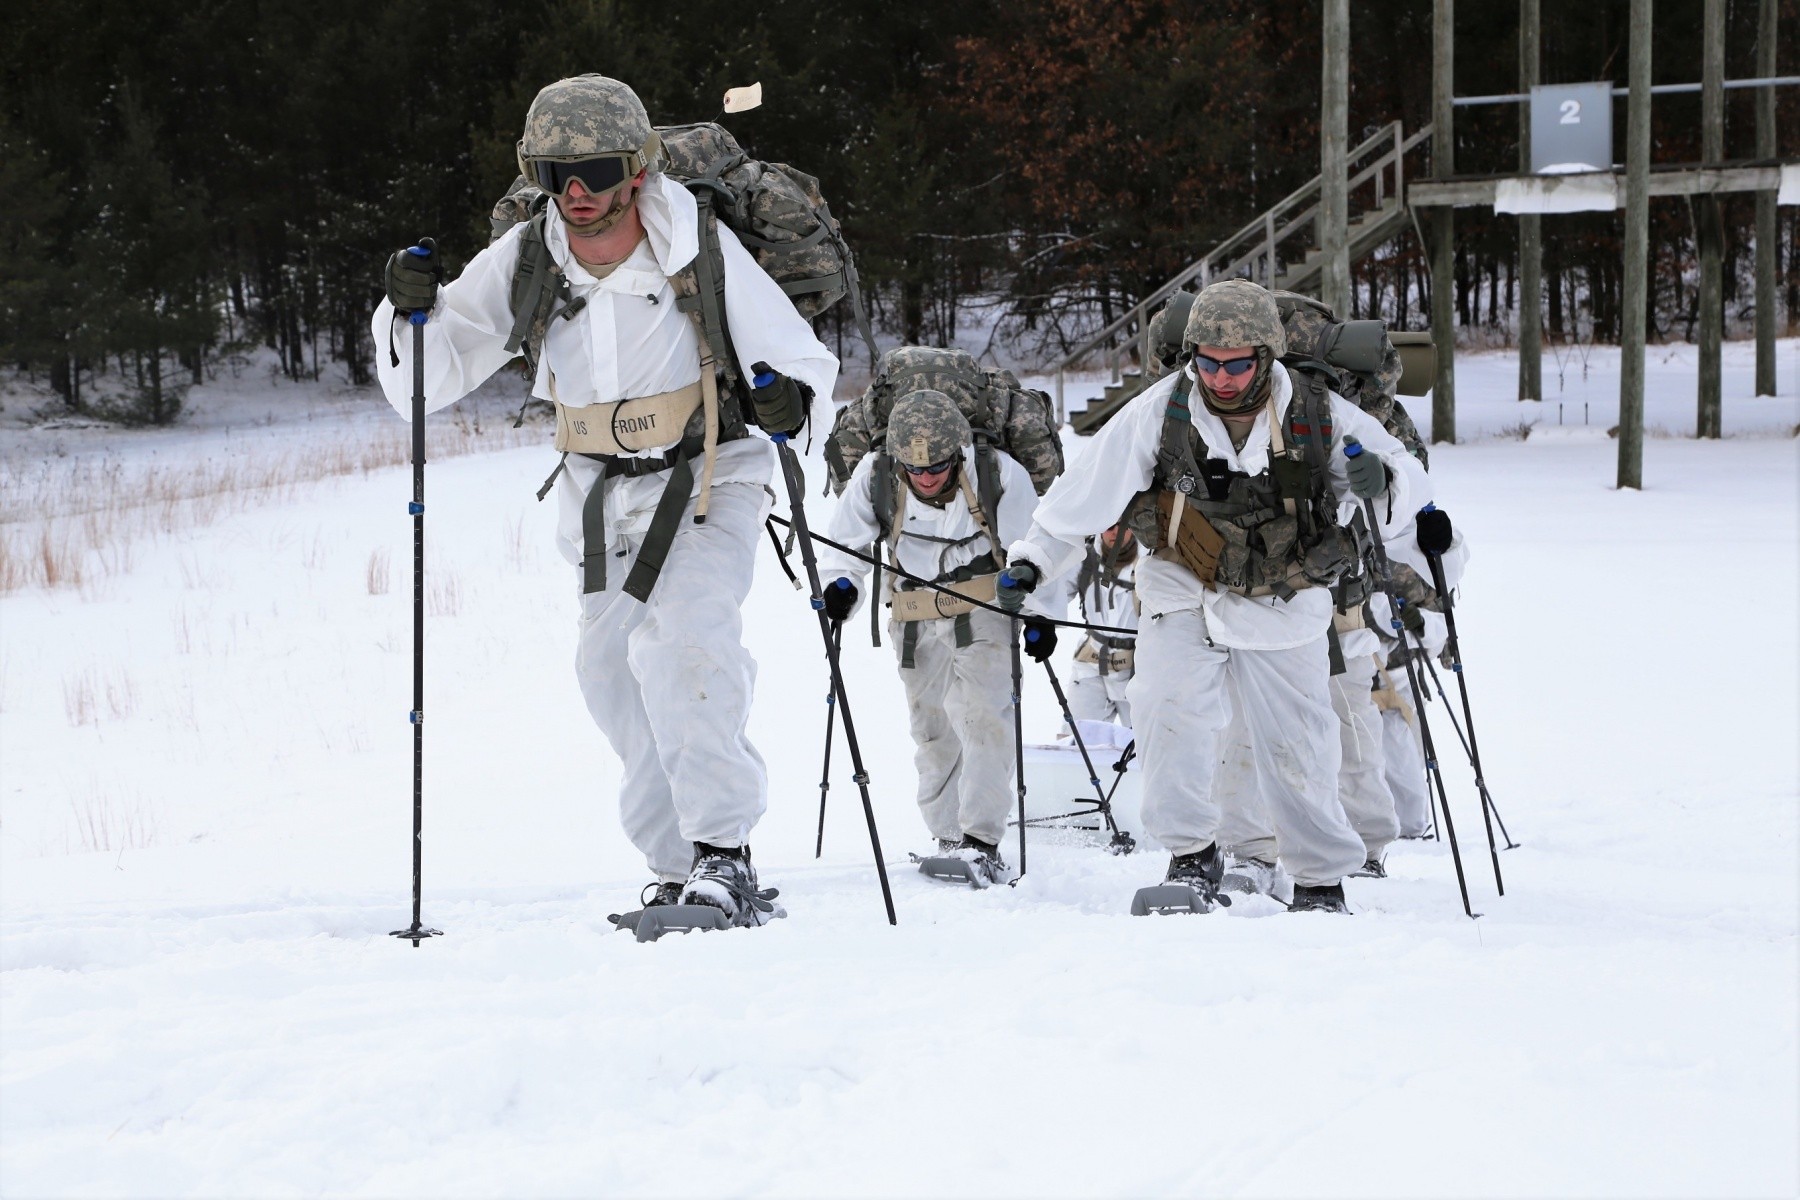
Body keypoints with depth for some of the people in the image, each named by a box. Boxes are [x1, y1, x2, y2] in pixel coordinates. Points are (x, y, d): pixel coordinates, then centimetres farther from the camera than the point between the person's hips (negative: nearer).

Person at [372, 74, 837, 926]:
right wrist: (411, 313, -27)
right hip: (602, 498, 5)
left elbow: (798, 357, -8)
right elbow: (426, 383, -7)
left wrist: (787, 394, -32)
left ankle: (724, 858, -22)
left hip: (707, 483, -4)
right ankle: (682, 869, 16)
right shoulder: (522, 265, -10)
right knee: (613, 674, 2)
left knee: (678, 647, -26)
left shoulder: (700, 250, -17)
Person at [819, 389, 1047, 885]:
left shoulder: (997, 474, -18)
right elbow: (846, 543, -1)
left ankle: (982, 840, -18)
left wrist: (1039, 612, -8)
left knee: (982, 717, -17)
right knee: (932, 730, 8)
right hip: (916, 619, 3)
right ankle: (949, 839, 20)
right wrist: (839, 584, -20)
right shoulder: (875, 478, -14)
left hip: (985, 608, -3)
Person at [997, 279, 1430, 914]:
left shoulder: (1318, 416, -15)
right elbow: (1086, 491, -5)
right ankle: (1192, 857, -8)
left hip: (1283, 606, 0)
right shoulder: (1159, 413, -16)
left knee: (1299, 754, 5)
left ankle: (1322, 881, 24)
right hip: (1184, 592, 0)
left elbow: (1409, 482, -11)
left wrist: (1381, 482, -34)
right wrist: (1032, 559, -4)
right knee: (1169, 708, -23)